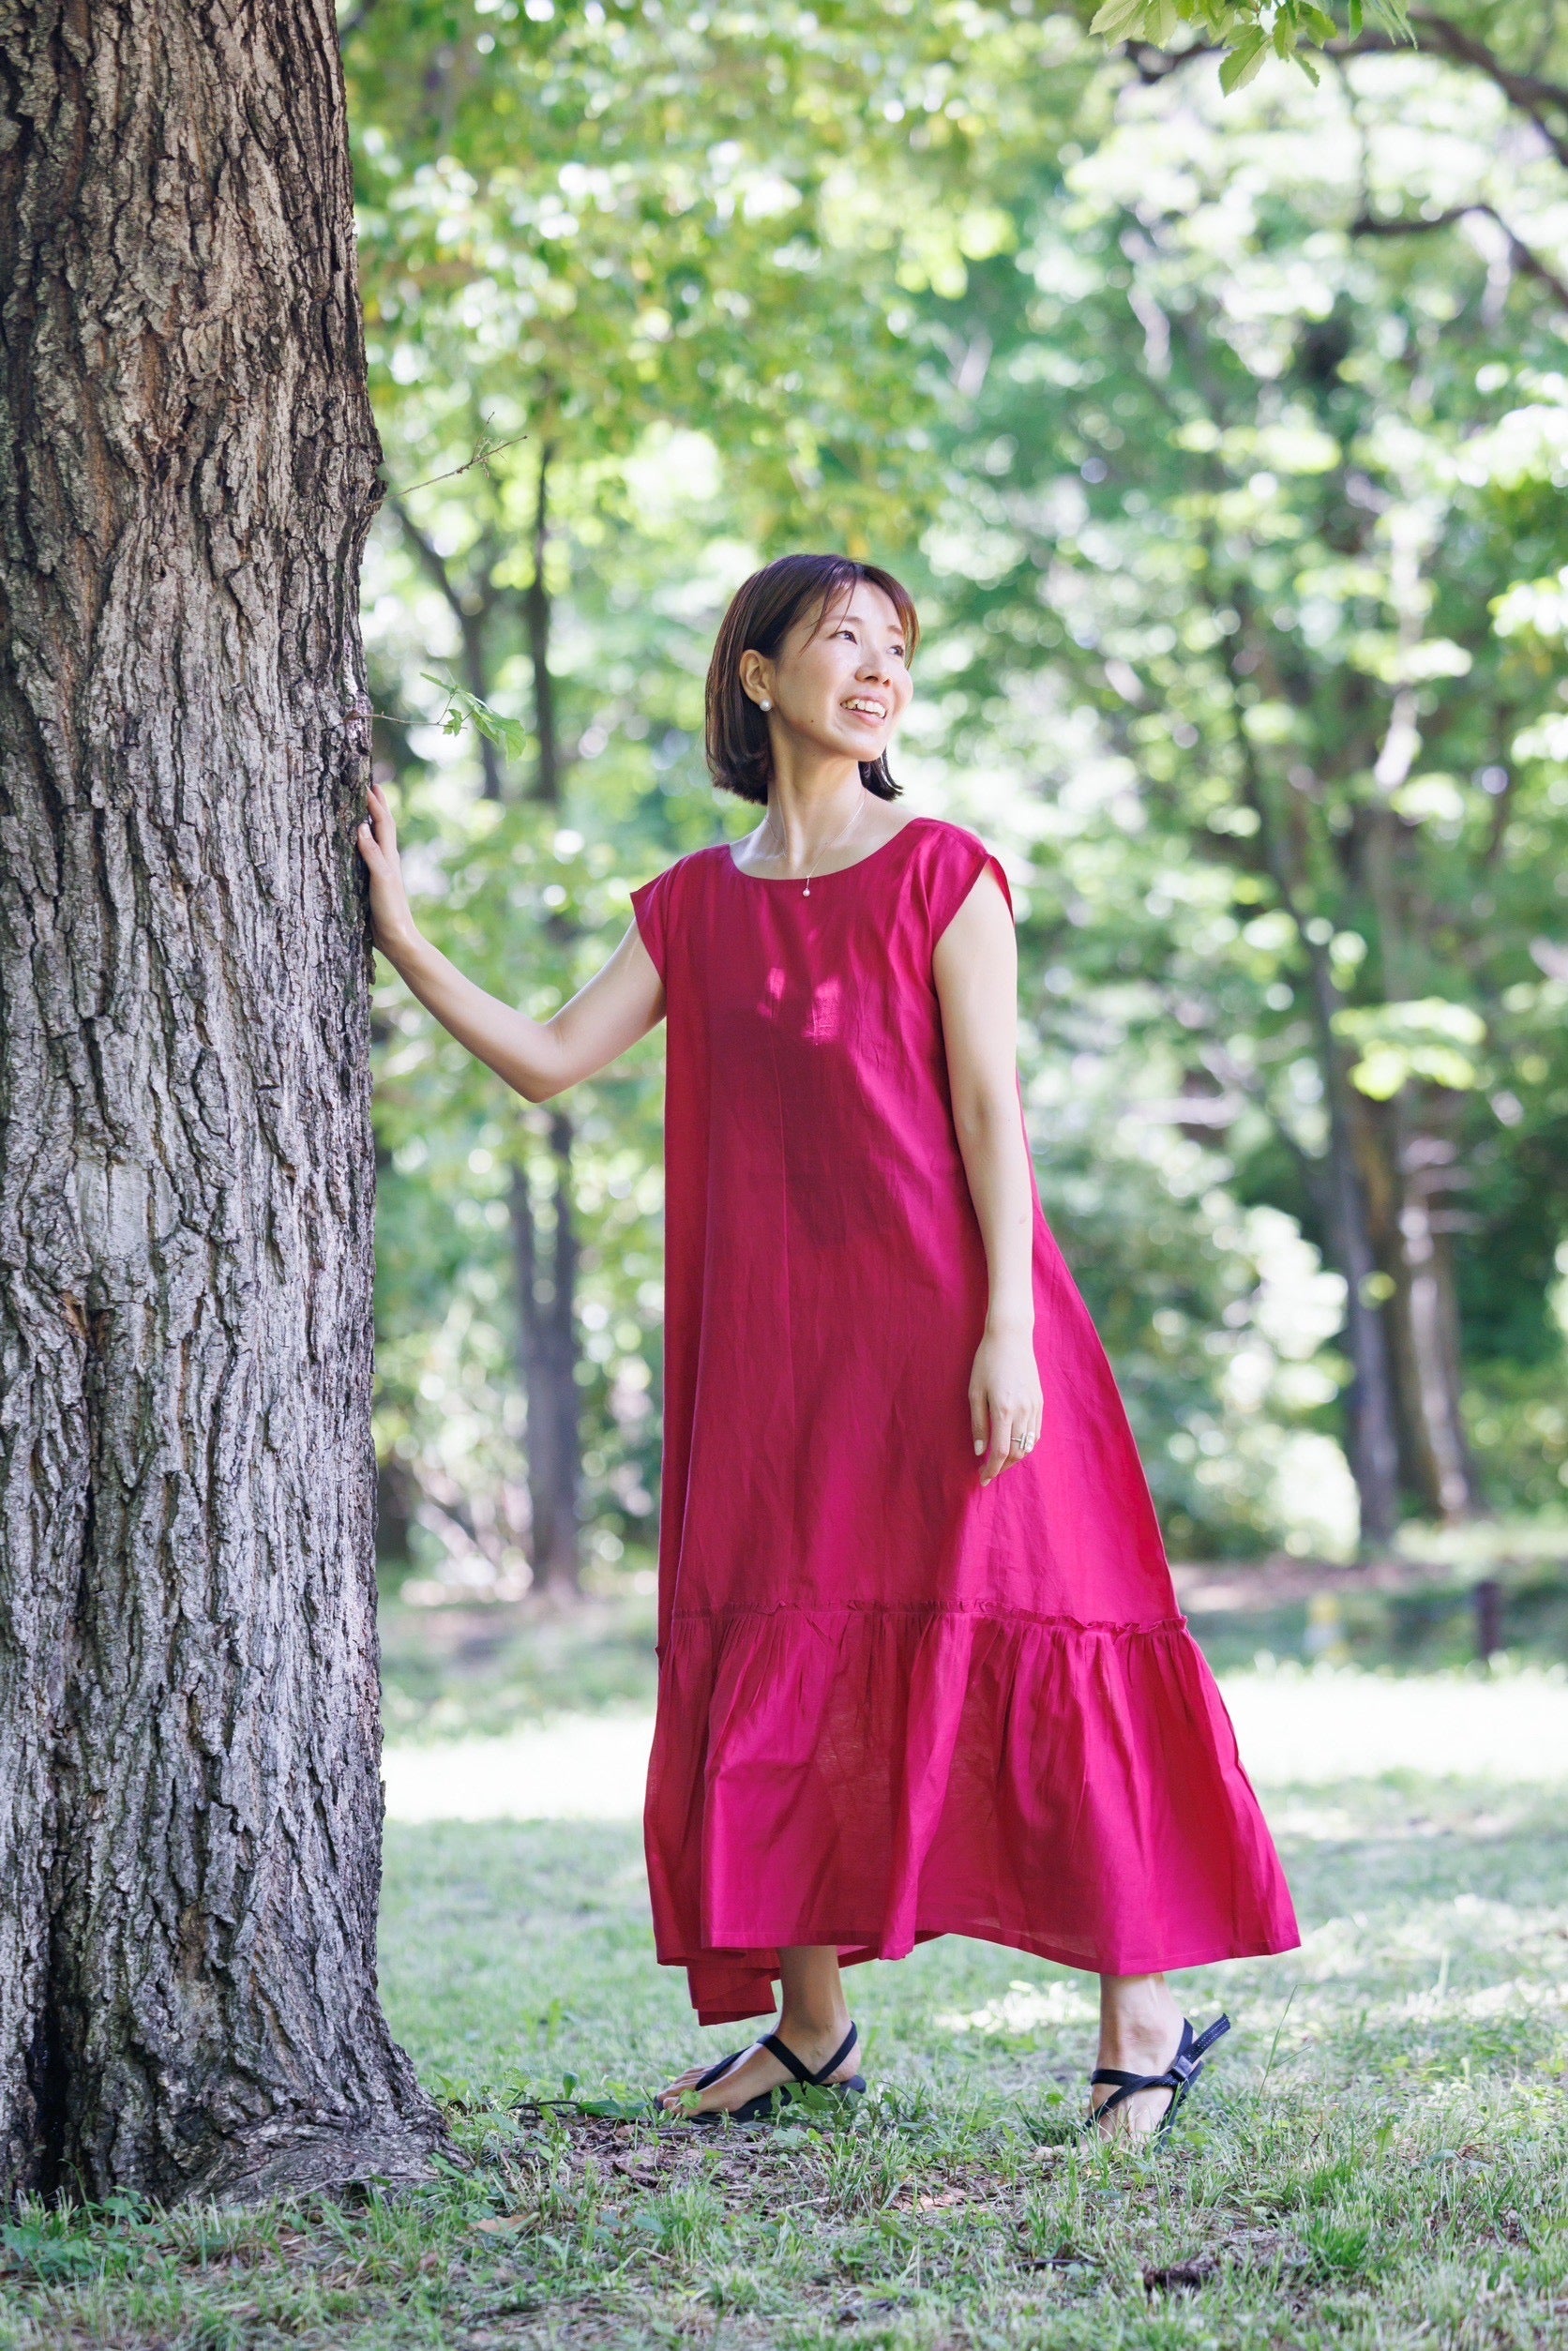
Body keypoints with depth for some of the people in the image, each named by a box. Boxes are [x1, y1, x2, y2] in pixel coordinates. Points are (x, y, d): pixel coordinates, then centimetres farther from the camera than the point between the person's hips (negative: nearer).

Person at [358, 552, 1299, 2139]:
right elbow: (547, 1061, 9)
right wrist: (398, 936, 3)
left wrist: (1008, 1330, -13)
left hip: (942, 1320, -4)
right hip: (776, 1345, 5)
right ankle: (809, 2029, 17)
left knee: (1007, 1649, -6)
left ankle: (1141, 2010, 2)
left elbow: (990, 1110, -6)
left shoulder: (939, 872, -1)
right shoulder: (695, 905, 12)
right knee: (778, 1673, 6)